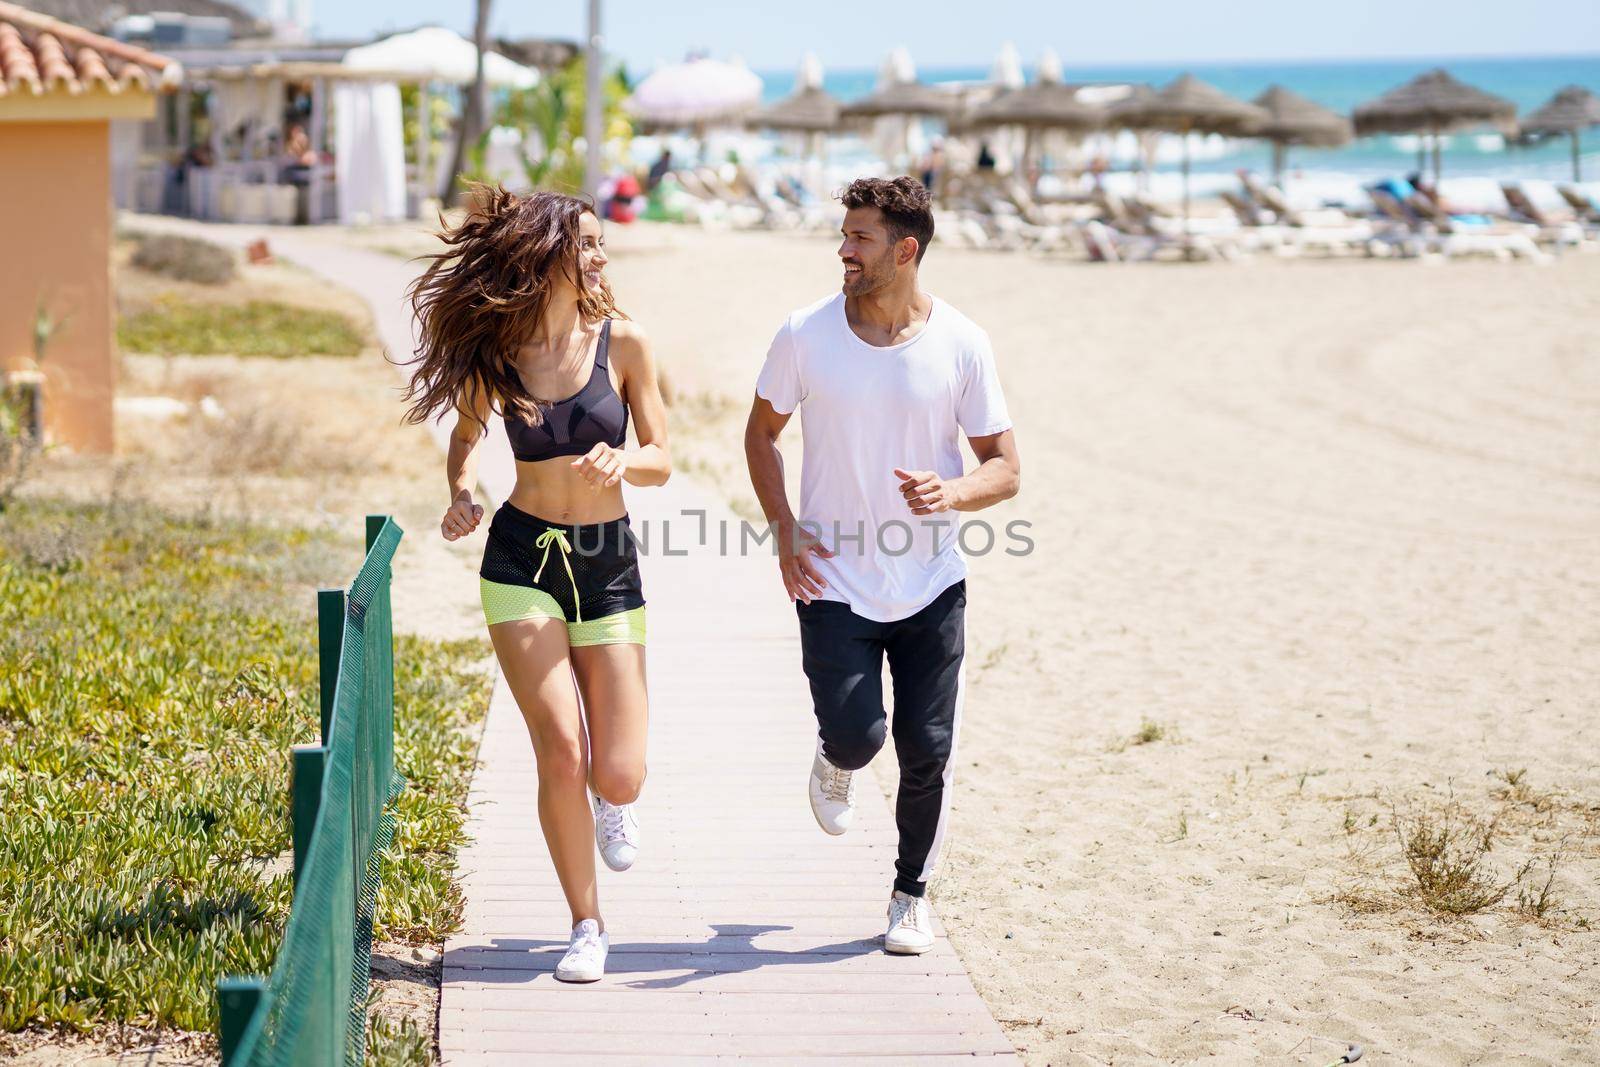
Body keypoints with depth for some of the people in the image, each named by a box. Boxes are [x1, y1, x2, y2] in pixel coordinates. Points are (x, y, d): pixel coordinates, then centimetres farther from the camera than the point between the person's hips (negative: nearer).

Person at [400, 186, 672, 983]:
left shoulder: (621, 343, -4)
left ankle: (612, 801, 36)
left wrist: (618, 461, -21)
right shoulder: (496, 354, -2)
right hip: (523, 560, 0)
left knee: (617, 776, -4)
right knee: (561, 752, -12)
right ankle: (586, 926, 6)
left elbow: (662, 459, 0)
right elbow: (467, 431, 17)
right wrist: (460, 492, -2)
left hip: (610, 566, 1)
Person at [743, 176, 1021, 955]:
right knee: (855, 737, -12)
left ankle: (911, 895, 25)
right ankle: (835, 760, 27)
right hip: (834, 583, -1)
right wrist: (783, 529, -3)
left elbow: (1005, 468, 0)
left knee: (926, 753, 3)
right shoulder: (805, 335, -5)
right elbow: (762, 430, 10)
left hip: (931, 589, 1)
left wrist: (951, 492, -23)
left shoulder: (960, 344, -6)